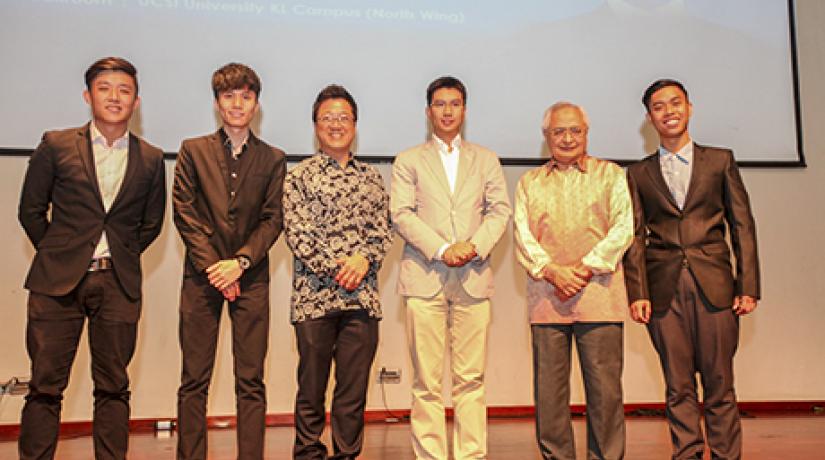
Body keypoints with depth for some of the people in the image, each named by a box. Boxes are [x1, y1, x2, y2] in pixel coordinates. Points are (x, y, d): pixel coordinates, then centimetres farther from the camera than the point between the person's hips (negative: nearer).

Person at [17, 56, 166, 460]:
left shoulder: (151, 159, 6)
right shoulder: (56, 146, 3)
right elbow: (30, 210, 8)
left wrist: (121, 258, 10)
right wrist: (57, 256, 7)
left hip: (118, 284, 1)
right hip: (58, 281, -1)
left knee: (113, 387, 6)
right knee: (45, 385, 2)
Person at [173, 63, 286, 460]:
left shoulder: (272, 159, 10)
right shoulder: (193, 151, 9)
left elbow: (272, 220, 4)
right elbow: (184, 212, 2)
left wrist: (239, 262, -10)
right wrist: (213, 266, -8)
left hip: (250, 276, 0)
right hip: (202, 275, 0)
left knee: (251, 381, 1)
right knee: (194, 380, 2)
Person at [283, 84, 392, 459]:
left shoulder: (371, 178, 14)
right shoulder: (300, 176, 3)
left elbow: (384, 230, 9)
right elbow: (298, 234, -6)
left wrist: (365, 259, -10)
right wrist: (335, 269, -13)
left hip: (362, 297, 3)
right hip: (314, 295, -3)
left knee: (354, 392, 7)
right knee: (311, 390, 5)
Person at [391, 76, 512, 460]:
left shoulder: (486, 160, 19)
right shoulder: (408, 160, 13)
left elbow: (500, 210, 9)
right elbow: (401, 213, 1)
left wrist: (474, 246, -9)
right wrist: (441, 250, -12)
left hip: (474, 278, 1)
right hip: (424, 278, -1)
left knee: (471, 379, 0)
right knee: (427, 381, -2)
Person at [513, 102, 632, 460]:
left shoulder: (611, 175, 13)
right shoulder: (530, 182, 17)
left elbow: (623, 227, 1)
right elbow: (523, 234, 7)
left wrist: (585, 268, -10)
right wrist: (552, 271, -9)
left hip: (598, 293, -1)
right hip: (546, 296, 2)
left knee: (605, 388, -2)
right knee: (548, 388, 3)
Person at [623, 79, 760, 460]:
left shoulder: (720, 160, 11)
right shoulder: (639, 174, 12)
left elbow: (742, 225, 7)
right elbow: (635, 238, 7)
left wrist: (748, 286, -1)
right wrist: (637, 293, -4)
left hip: (714, 286, 0)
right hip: (664, 290, 1)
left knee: (719, 385, 1)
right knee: (678, 388, 4)